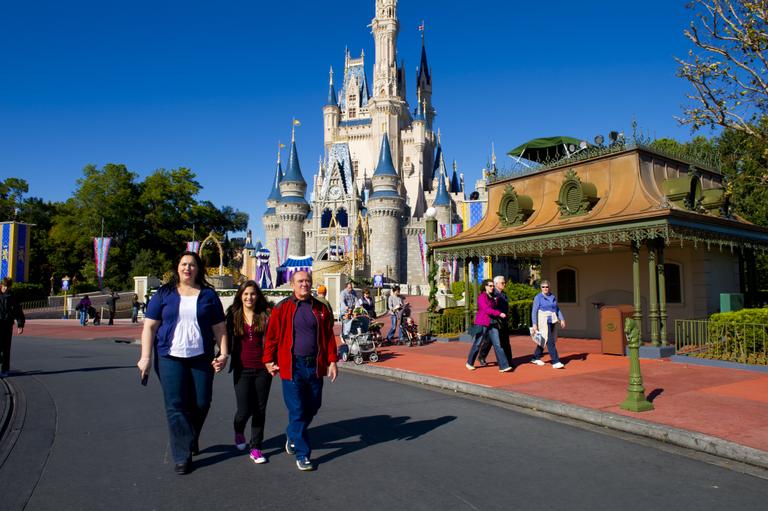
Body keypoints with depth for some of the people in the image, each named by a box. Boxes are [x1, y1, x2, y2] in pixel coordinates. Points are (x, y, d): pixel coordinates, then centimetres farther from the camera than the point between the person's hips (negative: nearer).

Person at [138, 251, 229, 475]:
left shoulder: (208, 295, 7)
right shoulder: (164, 294, 5)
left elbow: (220, 328, 7)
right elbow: (149, 326, 3)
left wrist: (224, 353, -4)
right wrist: (145, 357, -4)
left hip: (202, 358, 1)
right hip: (170, 358, -1)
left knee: (201, 403, 5)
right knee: (176, 406, -1)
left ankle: (191, 438, 35)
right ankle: (182, 456, 11)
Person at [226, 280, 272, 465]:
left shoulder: (265, 315, 2)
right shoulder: (233, 315, 5)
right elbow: (226, 339, 9)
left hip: (262, 368, 1)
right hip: (242, 369, 0)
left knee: (260, 409, 6)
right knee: (244, 410, -5)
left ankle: (256, 448, 20)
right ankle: (239, 431, 30)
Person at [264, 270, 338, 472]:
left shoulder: (320, 308, 7)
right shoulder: (282, 308, -2)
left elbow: (329, 336, 8)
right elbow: (271, 336, -1)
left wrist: (332, 361, 3)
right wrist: (269, 360, -2)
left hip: (315, 366, 4)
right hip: (292, 367, -4)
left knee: (312, 408, 15)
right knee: (297, 411, -1)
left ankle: (292, 435, 42)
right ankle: (302, 454, 12)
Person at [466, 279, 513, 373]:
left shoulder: (492, 297, 13)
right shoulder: (482, 296, -11)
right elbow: (487, 309, -22)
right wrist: (499, 314, -25)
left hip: (492, 324, 7)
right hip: (482, 323, -6)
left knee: (497, 344, -4)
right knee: (477, 344, 6)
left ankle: (503, 366, -8)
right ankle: (469, 363, 25)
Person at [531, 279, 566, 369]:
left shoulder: (553, 297, 10)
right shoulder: (538, 297, -6)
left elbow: (557, 309, 15)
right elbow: (534, 311, -9)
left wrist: (562, 319, 3)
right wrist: (534, 324, -16)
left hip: (552, 321, 6)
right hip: (543, 321, -6)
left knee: (543, 340, 14)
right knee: (550, 341, -12)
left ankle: (536, 358, 29)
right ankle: (555, 362, -13)